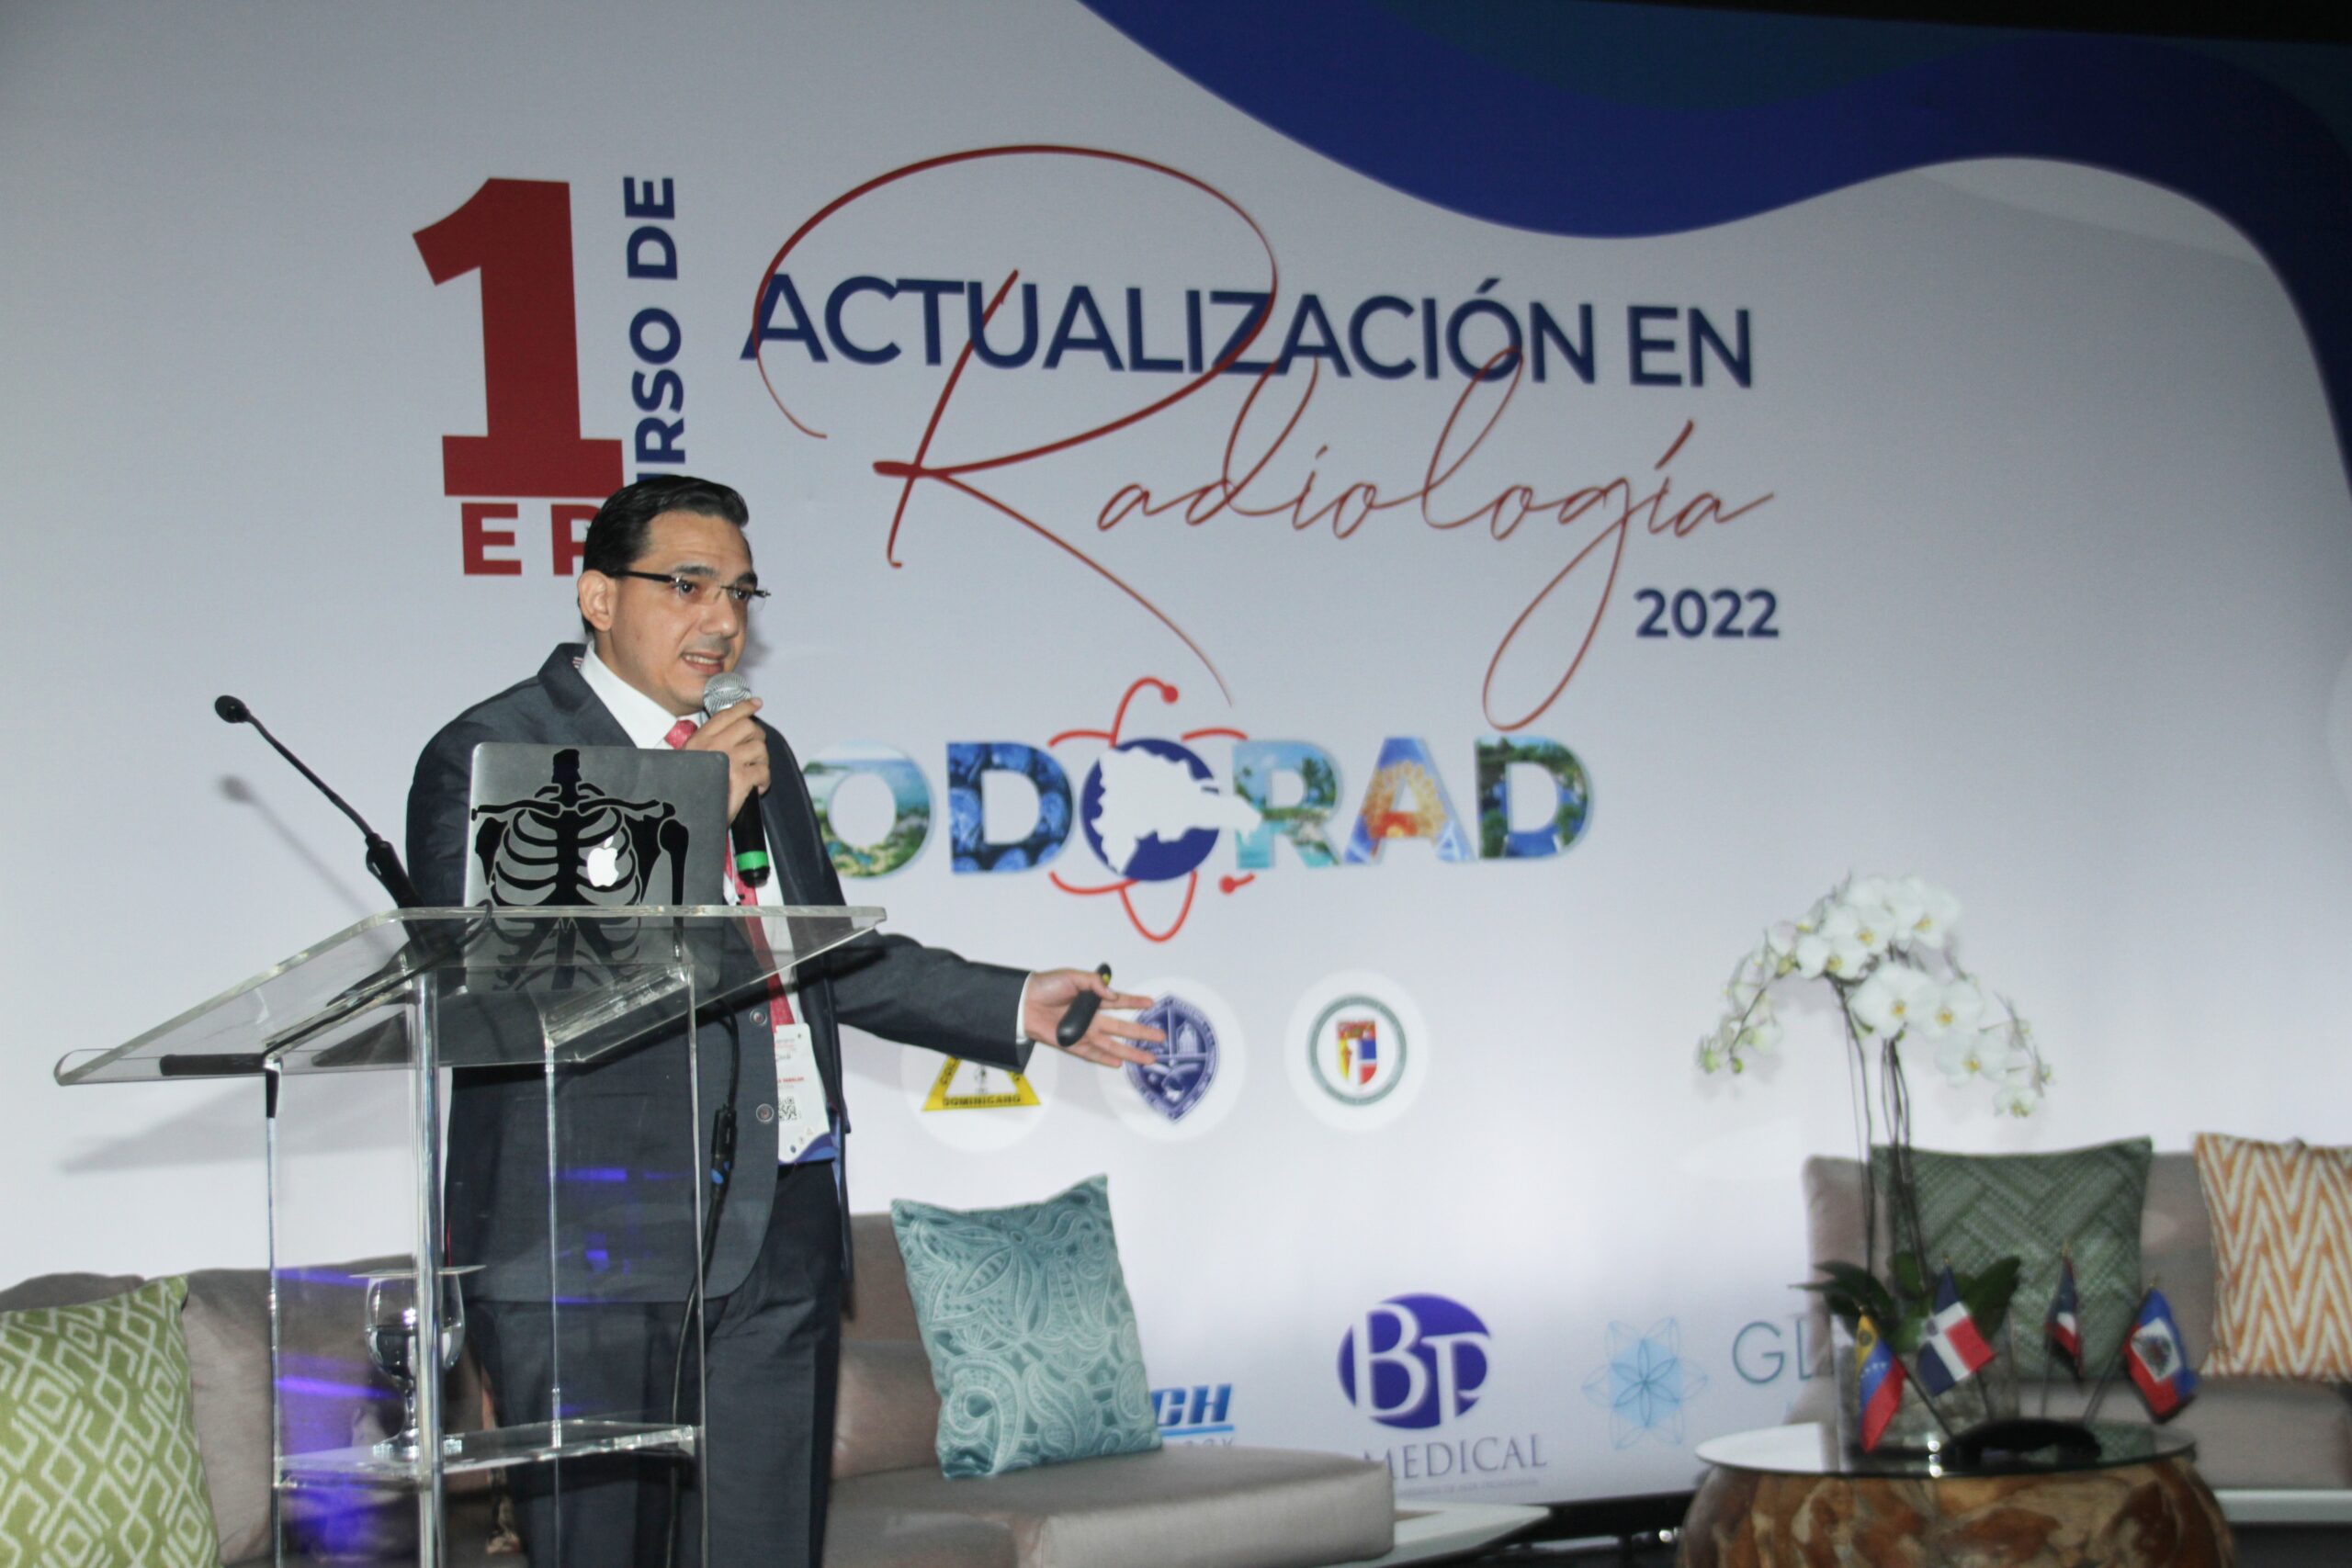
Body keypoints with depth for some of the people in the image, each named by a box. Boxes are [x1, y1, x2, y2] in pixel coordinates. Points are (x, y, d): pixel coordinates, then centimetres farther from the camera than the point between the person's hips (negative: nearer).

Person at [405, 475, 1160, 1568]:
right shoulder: (488, 754, -5)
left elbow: (829, 953, 28)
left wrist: (1017, 1008, 22)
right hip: (597, 1240, -7)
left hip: (781, 1233, 7)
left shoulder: (755, 753, 19)